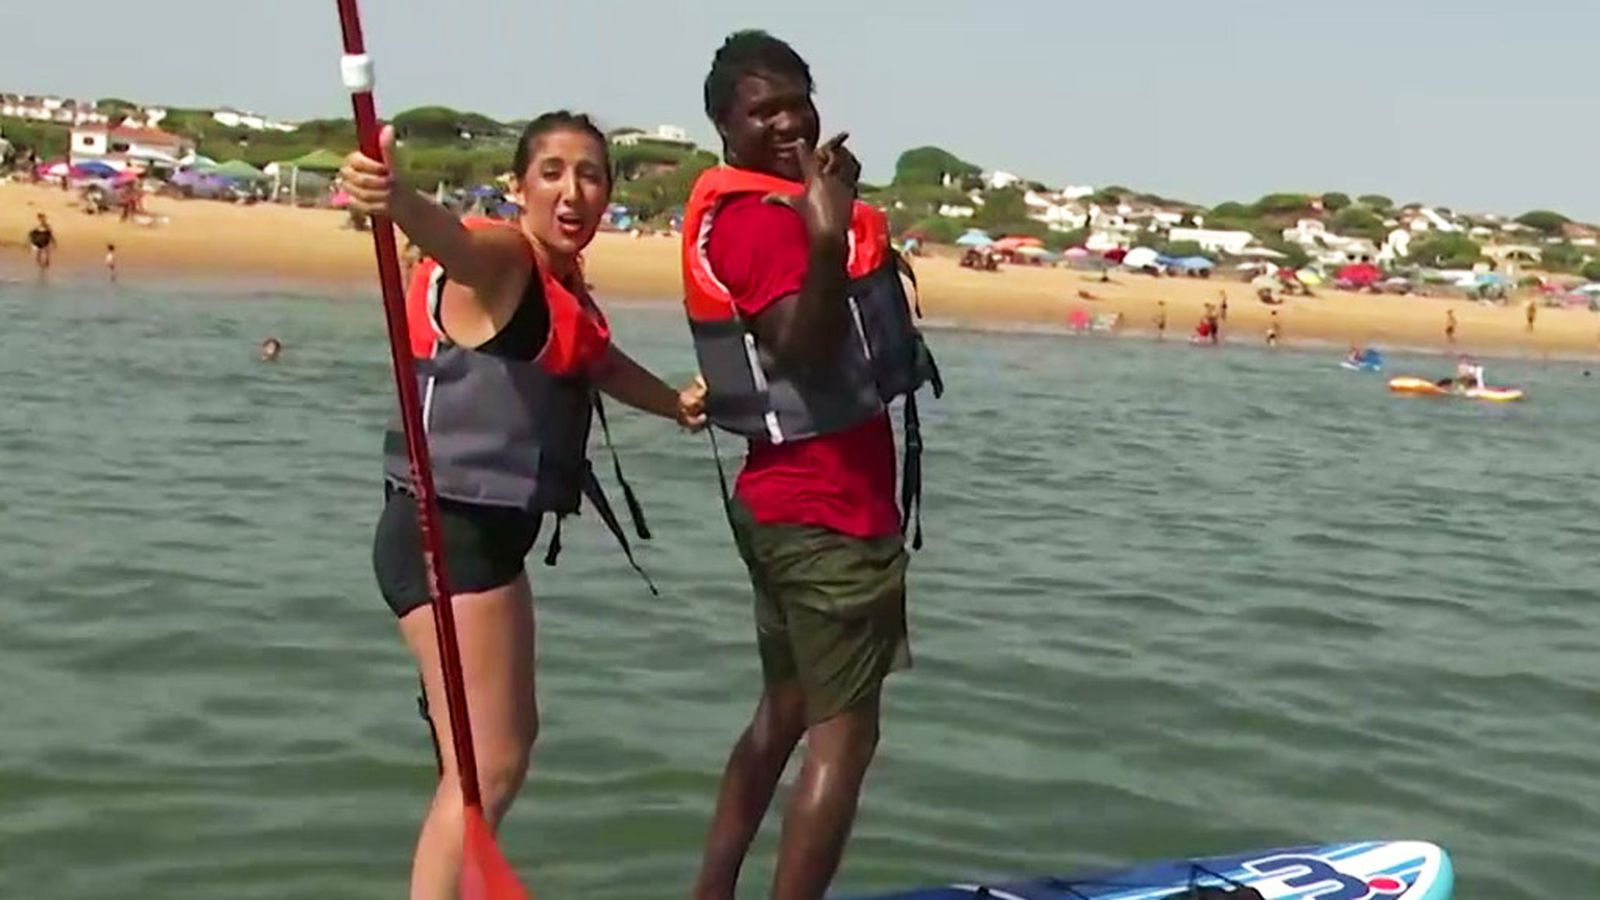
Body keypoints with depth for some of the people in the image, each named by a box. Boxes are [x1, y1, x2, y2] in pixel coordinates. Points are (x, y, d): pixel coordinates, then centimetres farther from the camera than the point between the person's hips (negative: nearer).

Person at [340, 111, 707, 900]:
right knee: (489, 766, -11)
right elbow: (453, 238, -40)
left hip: (489, 534, 10)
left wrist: (677, 404, 39)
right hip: (447, 535, -10)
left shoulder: (564, 286, 12)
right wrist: (394, 200, -60)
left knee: (512, 736, 25)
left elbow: (598, 361, 34)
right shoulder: (503, 258, -15)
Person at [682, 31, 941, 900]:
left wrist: (834, 210, 13)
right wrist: (828, 243, -47)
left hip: (786, 500, 10)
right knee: (844, 733, -4)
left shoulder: (763, 207, 14)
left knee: (784, 711, 20)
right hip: (829, 510, -10)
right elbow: (806, 350, -34)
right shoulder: (763, 218, -17)